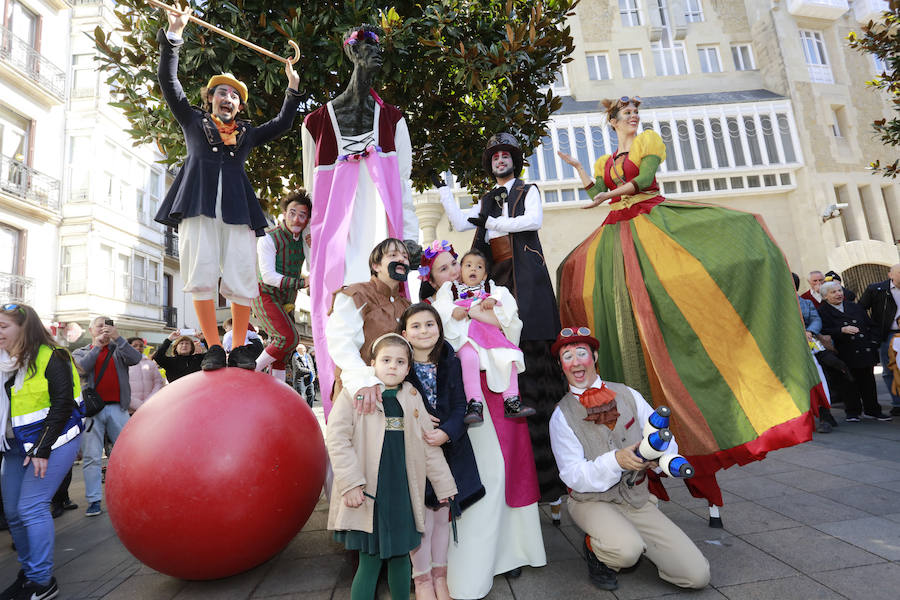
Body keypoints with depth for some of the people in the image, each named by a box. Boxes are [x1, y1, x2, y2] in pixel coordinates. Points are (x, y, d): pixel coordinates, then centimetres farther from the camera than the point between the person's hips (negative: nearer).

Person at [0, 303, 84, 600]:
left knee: (32, 507, -9)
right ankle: (28, 572, 27)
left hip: (52, 442, -7)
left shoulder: (50, 358, -12)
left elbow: (63, 404, -17)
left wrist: (42, 449, -18)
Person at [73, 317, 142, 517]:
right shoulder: (80, 353, 14)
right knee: (91, 457, 1)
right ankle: (94, 500, 9)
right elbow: (83, 367, -8)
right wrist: (97, 345, -9)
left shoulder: (118, 350, 12)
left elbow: (135, 358, -9)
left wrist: (118, 338, -15)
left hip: (117, 408, 0)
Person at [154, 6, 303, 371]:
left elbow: (282, 124, 29)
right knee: (201, 278, -10)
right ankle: (214, 348, -4)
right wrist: (174, 34, 18)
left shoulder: (247, 134, 27)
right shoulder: (193, 121, 24)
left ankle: (239, 348, 0)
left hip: (237, 210, 1)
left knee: (242, 281, -8)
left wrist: (292, 88, 26)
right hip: (198, 205, -1)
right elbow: (168, 81, 21)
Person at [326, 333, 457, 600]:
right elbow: (336, 437, -10)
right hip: (367, 495, -4)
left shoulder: (412, 398, 9)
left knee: (400, 557, 15)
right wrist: (350, 482, -16)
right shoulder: (355, 393, -3)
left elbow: (429, 445, 12)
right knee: (370, 562, 3)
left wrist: (445, 487, 13)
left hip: (402, 493, 4)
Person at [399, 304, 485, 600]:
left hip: (448, 449, 3)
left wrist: (446, 432, -19)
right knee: (422, 517, 3)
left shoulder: (451, 363, -2)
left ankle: (440, 576, 35)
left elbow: (460, 405, -4)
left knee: (442, 516, 15)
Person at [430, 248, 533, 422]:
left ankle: (511, 401, -12)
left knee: (509, 356, -19)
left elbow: (504, 294, 9)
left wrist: (494, 299, -12)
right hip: (465, 335, -3)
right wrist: (453, 310, -15)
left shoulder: (489, 287, 28)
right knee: (469, 356, -33)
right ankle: (474, 403, -33)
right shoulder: (450, 288, 21)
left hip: (491, 335, 3)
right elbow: (440, 305, 5)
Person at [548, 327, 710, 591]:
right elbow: (574, 475, -14)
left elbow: (667, 441, 1)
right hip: (593, 501, -4)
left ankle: (634, 542, 19)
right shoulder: (562, 415, -10)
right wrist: (616, 461, -30)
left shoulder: (627, 395, -1)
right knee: (627, 550, -33)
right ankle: (595, 548, 1)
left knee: (697, 575, -4)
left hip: (638, 499, 4)